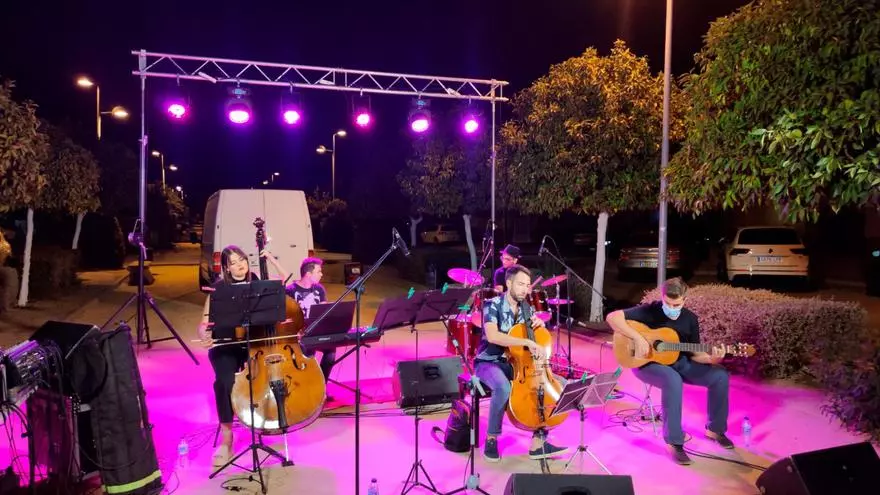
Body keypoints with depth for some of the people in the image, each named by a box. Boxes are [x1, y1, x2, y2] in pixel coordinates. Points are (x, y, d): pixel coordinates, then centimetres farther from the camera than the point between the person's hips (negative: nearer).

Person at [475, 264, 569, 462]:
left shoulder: (527, 308, 6)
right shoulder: (493, 305, -14)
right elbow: (492, 336, -32)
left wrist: (540, 325, -6)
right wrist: (528, 342, -38)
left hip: (516, 362, 6)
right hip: (489, 362, -6)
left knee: (560, 384, -10)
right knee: (503, 388, -40)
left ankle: (538, 442, -5)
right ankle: (491, 439, -15)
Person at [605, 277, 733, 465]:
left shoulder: (690, 319, -1)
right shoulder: (649, 310, -16)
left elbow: (694, 353, 3)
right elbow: (612, 317, -25)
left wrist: (711, 359, -18)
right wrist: (638, 338, -31)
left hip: (679, 362, 6)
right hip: (648, 364, -6)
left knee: (720, 376, -11)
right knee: (673, 380, -37)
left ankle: (715, 429, 10)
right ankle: (674, 441, -24)